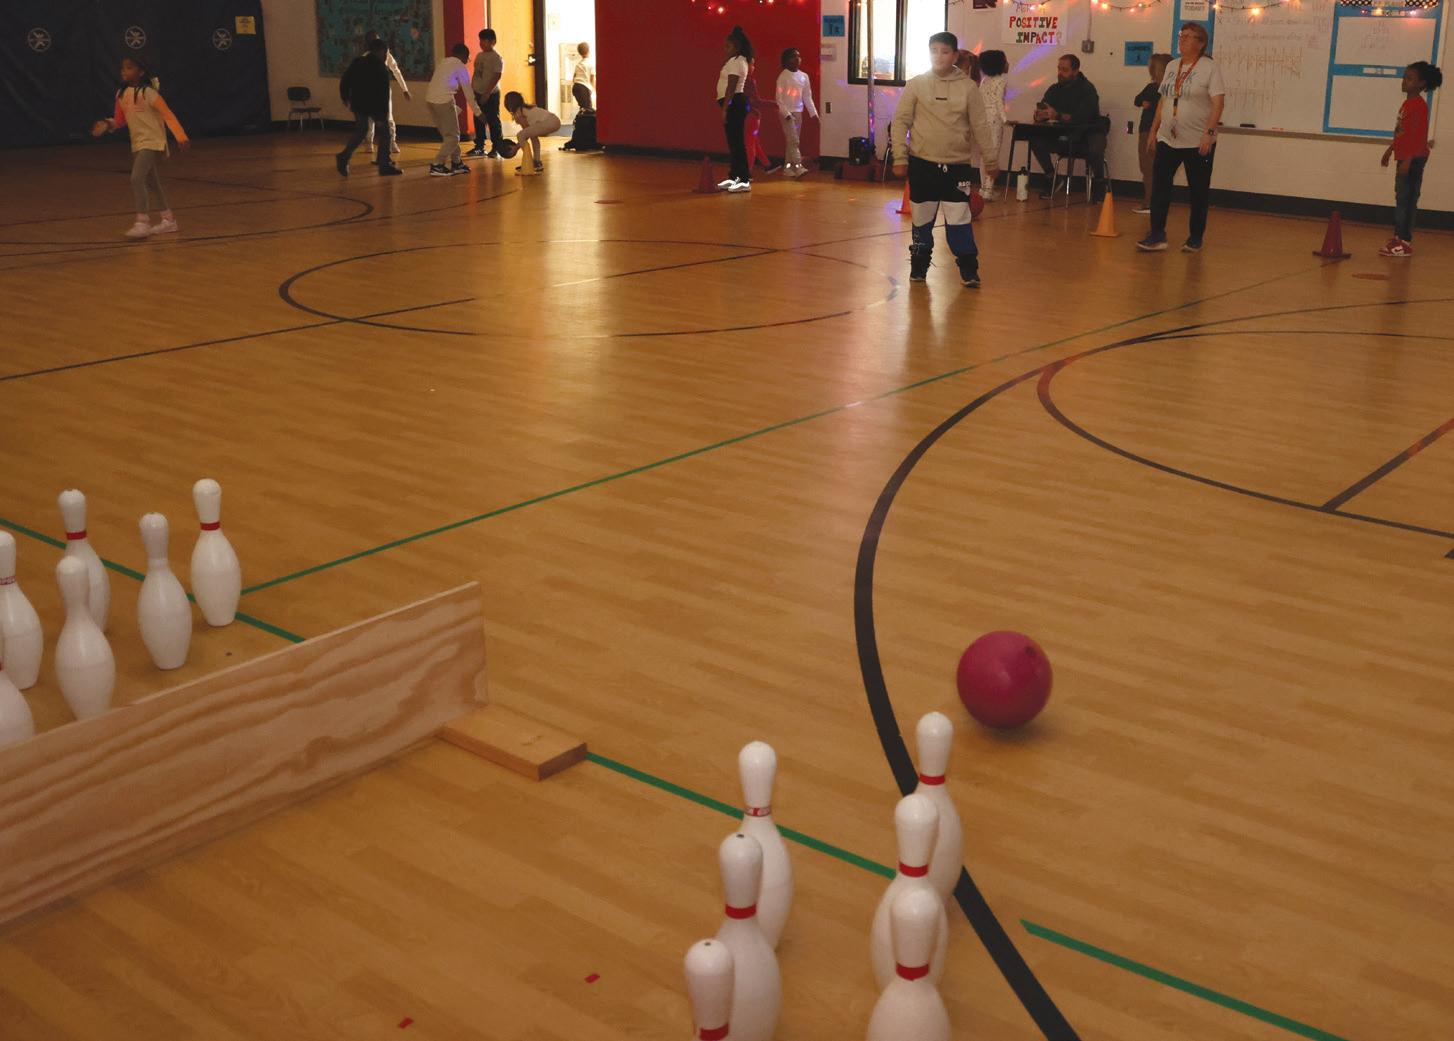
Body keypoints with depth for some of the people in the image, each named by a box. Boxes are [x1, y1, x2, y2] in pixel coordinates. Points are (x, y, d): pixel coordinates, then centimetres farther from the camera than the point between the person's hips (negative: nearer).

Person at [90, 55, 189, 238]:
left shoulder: (148, 92, -13)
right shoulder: (121, 94, 7)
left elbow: (167, 115, -16)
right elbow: (120, 120, 16)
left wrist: (180, 136, -25)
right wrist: (108, 125, -5)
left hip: (152, 142, -8)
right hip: (137, 144, 8)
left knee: (137, 179, -20)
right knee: (152, 183, 15)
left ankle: (143, 223, -18)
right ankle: (169, 219, 27)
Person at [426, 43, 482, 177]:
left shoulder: (443, 63, 22)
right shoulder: (461, 67, 0)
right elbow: (468, 91, -1)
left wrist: (456, 108, 31)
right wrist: (477, 112, 6)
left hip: (431, 100, 8)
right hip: (444, 101, -8)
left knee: (447, 135, 19)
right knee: (453, 136, 1)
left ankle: (457, 163, 25)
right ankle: (436, 166, -6)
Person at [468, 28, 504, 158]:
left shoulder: (497, 58, -11)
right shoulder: (479, 55, 12)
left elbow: (496, 77, -17)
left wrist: (487, 93, -21)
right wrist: (472, 90, 12)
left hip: (491, 94, -8)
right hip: (478, 94, 8)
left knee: (493, 121, -4)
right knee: (478, 121, 11)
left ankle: (496, 149, 1)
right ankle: (479, 147, 19)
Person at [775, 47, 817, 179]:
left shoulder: (804, 76, 7)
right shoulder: (783, 77, -9)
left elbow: (807, 97, 10)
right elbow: (779, 98, -10)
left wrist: (813, 113, 3)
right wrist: (786, 113, -18)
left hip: (798, 113, 6)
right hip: (787, 113, -6)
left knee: (792, 142, 9)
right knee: (794, 141, -13)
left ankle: (788, 167, 15)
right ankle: (798, 167, -19)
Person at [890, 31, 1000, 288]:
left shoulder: (968, 87, 1)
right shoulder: (915, 85, 0)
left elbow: (979, 126, 5)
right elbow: (900, 122, 1)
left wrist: (990, 159, 7)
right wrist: (900, 156, -6)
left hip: (956, 164, 0)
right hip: (922, 163, 1)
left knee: (960, 219, -4)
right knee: (922, 218, 9)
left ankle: (968, 270, 7)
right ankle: (919, 265, 25)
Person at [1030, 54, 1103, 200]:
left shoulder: (1087, 89, -14)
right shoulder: (1055, 89, 4)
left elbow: (1082, 117, -28)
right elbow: (1040, 113, -1)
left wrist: (1058, 116, -41)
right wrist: (1039, 115, -27)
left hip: (1086, 135, -5)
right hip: (1064, 138, 5)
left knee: (1095, 150, -37)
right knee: (1036, 141, -18)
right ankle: (1050, 179, -5)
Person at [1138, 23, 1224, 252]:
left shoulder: (1209, 68, -8)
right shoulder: (1171, 67, 12)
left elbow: (1218, 103, -14)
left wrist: (1209, 133, -23)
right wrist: (1154, 130, 14)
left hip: (1198, 143, -6)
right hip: (1167, 139, 6)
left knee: (1199, 191, 4)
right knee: (1159, 186, -1)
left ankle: (1195, 238, 13)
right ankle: (1157, 235, 5)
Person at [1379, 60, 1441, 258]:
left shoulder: (1419, 106, -15)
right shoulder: (1407, 103, 13)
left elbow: (1419, 136, -20)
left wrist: (1408, 159, -24)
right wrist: (1390, 149, 27)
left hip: (1413, 159, -9)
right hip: (1404, 157, 9)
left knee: (1406, 199, -8)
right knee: (1401, 198, 14)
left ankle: (1405, 242, -5)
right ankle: (1399, 237, 22)